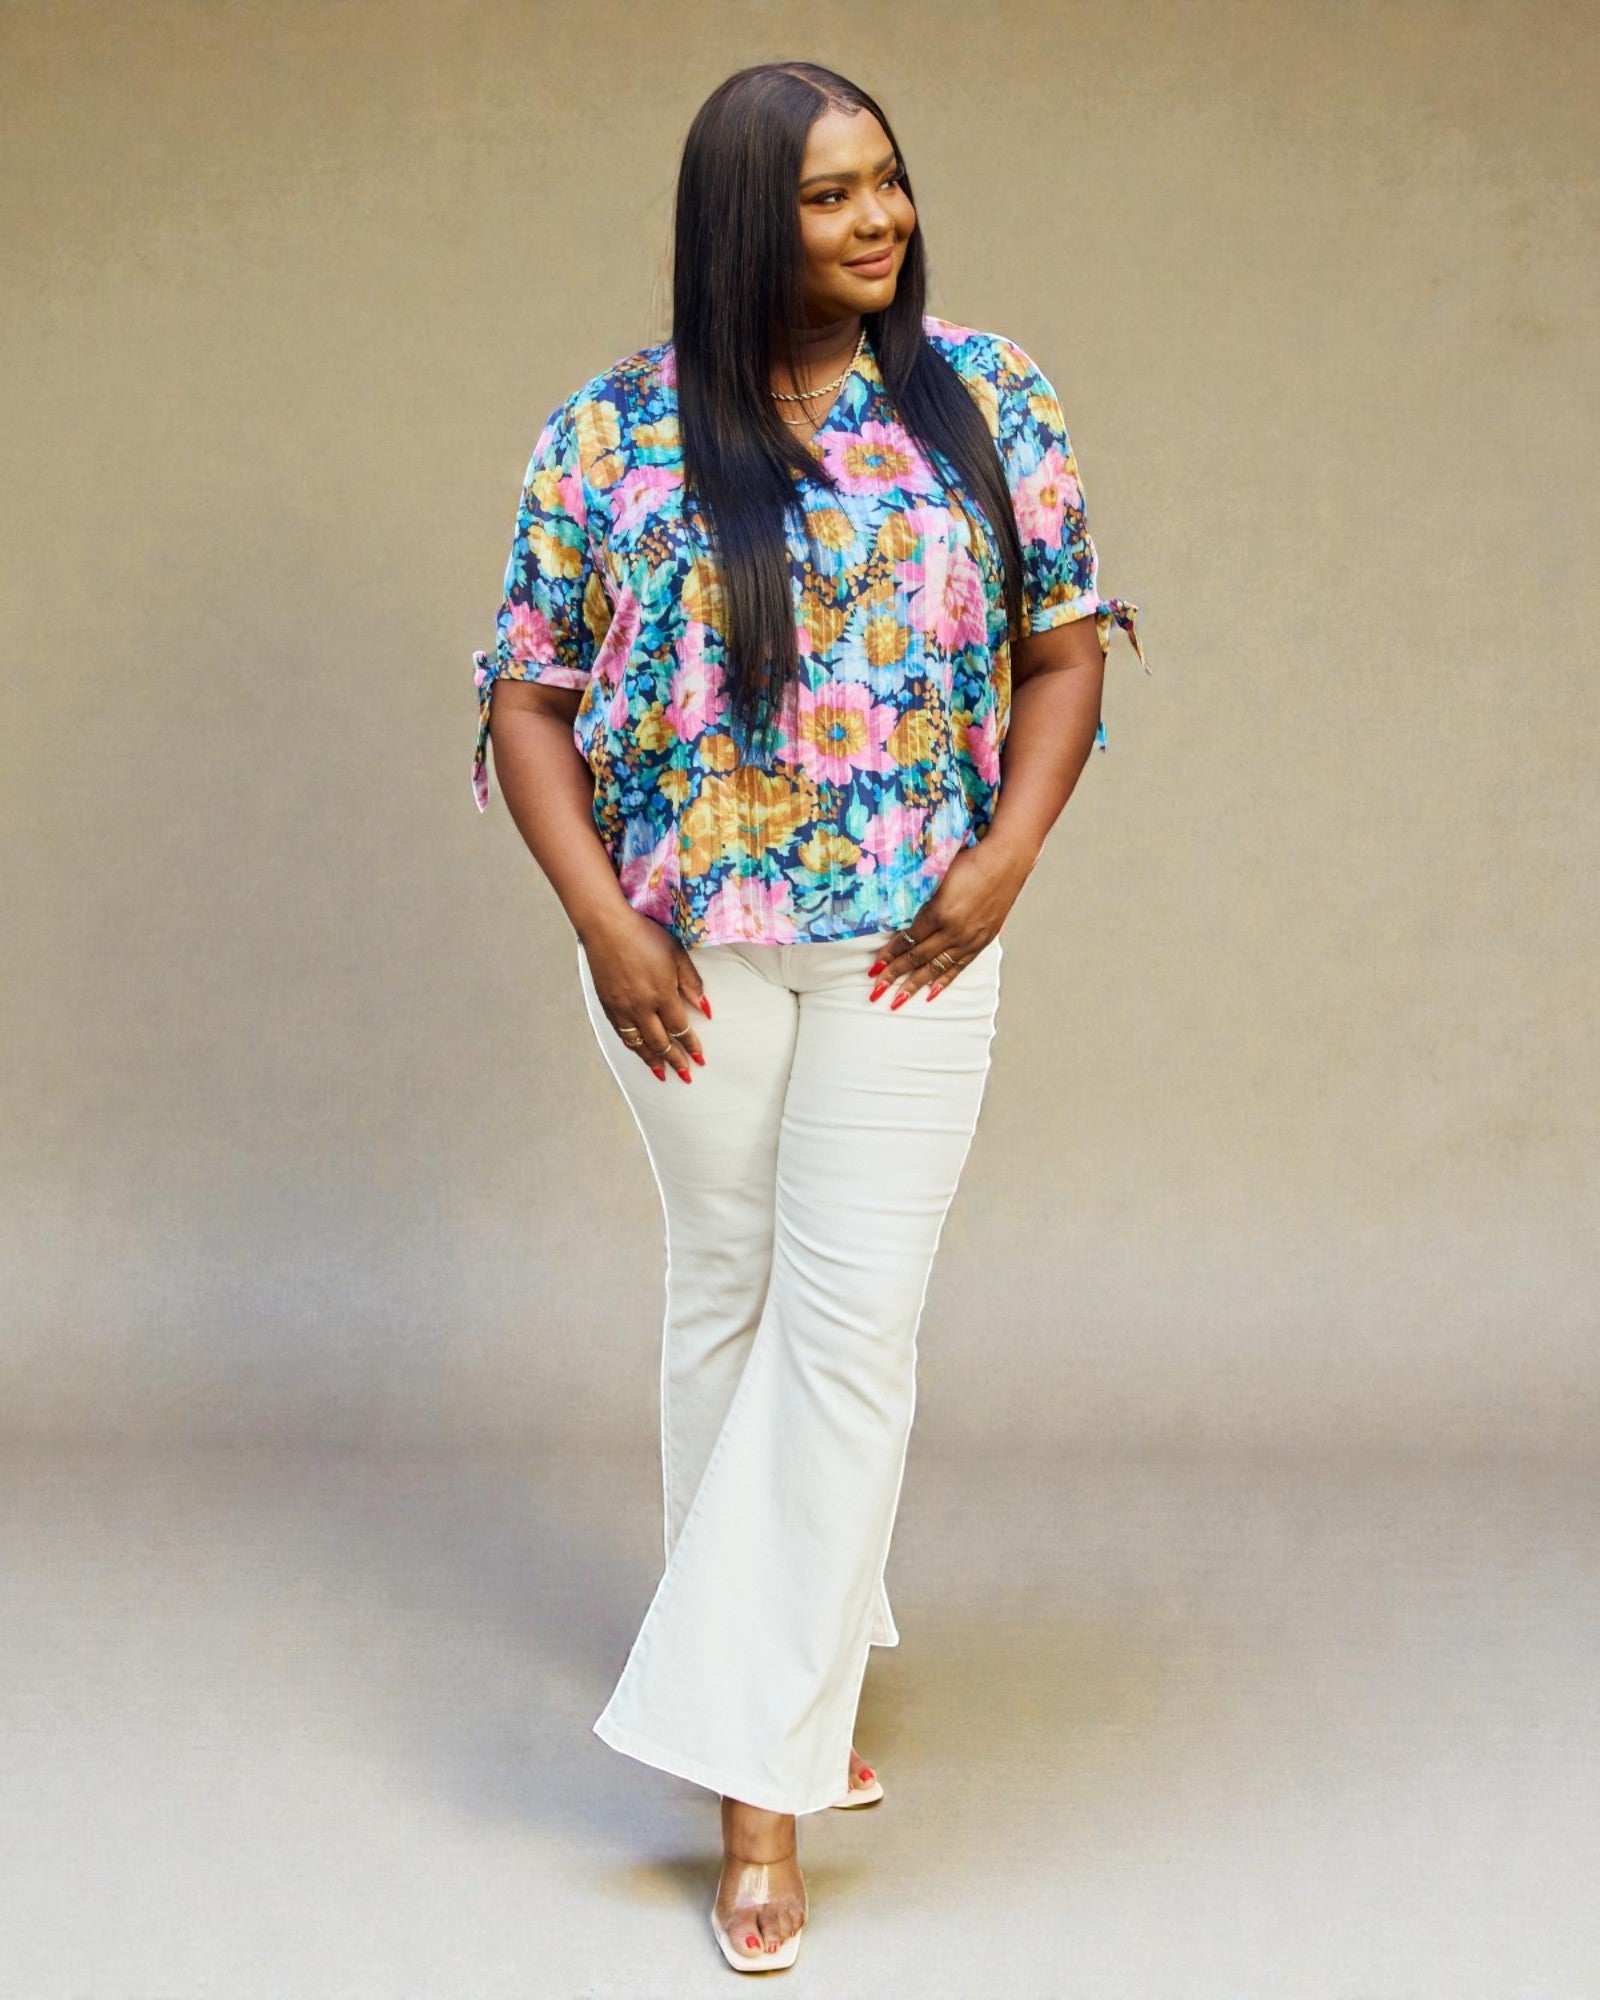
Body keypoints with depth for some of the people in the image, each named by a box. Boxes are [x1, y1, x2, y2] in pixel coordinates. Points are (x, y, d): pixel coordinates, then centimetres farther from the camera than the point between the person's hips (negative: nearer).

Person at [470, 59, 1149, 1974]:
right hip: (687, 945, 1)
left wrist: (1008, 855, -8)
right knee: (725, 1294, 11)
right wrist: (601, 920, -9)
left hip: (909, 944, 0)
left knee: (849, 1319, -4)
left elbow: (1065, 643, 6)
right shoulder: (609, 434, -2)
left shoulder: (985, 397, 0)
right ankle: (798, 1666, 32)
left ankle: (759, 1768, 2)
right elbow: (529, 692, 1)